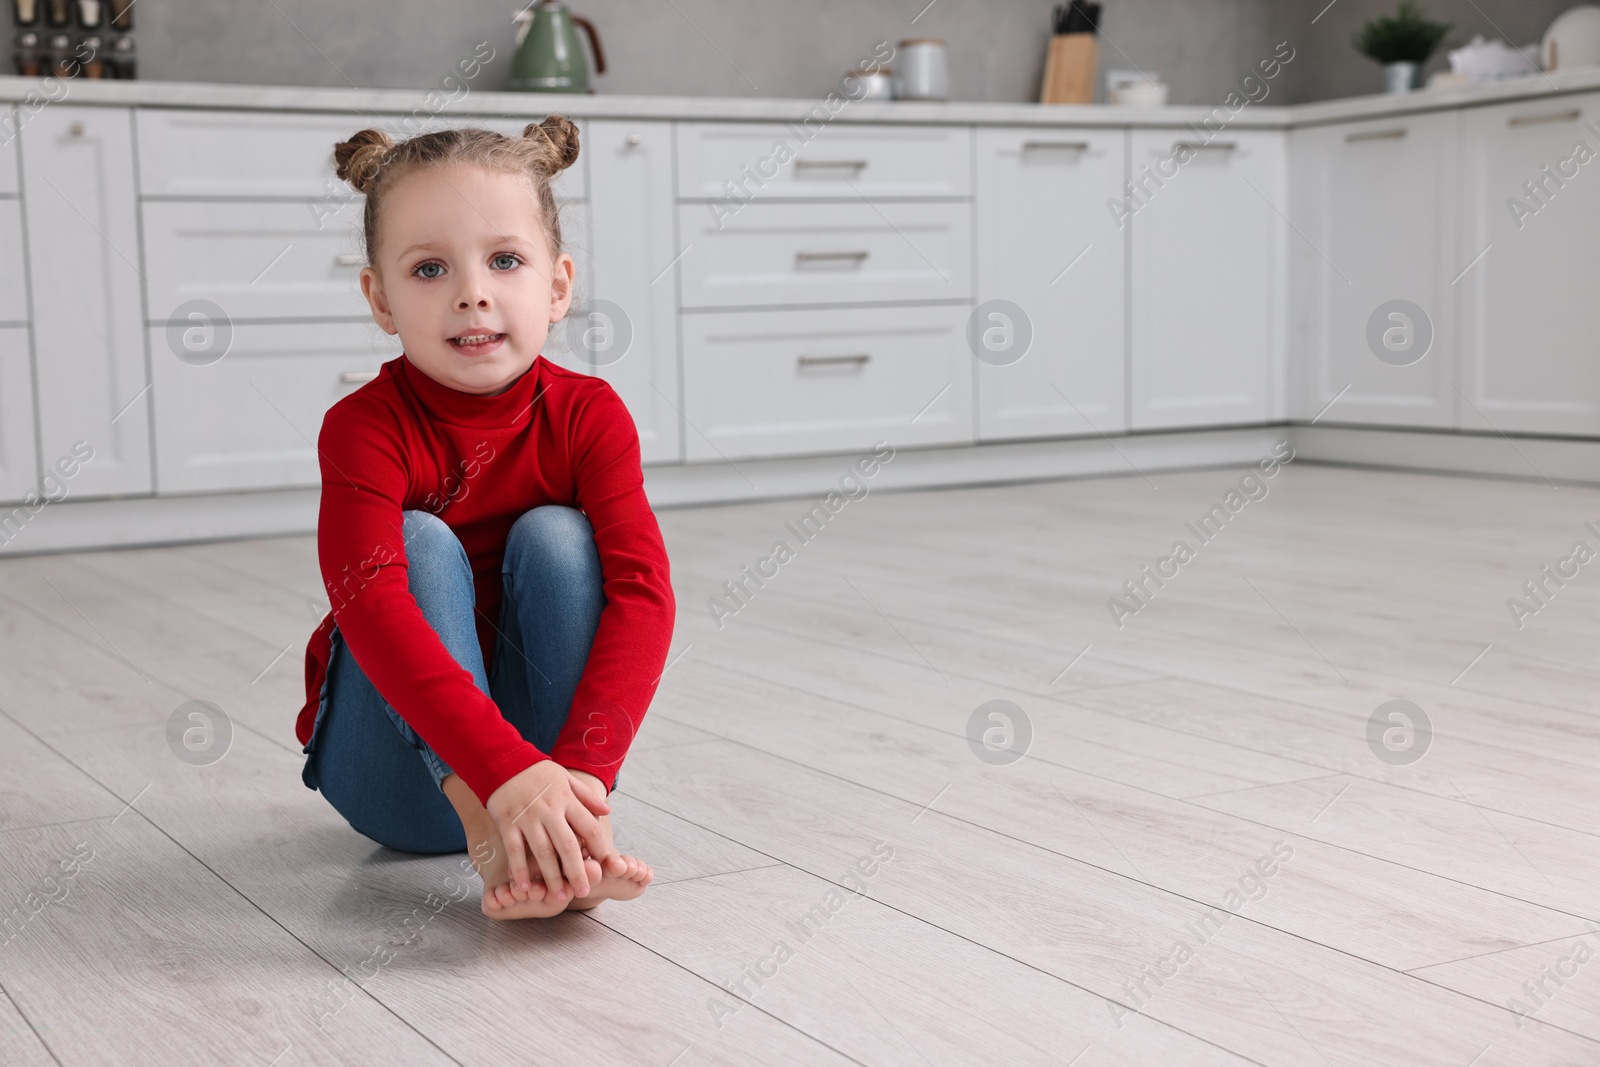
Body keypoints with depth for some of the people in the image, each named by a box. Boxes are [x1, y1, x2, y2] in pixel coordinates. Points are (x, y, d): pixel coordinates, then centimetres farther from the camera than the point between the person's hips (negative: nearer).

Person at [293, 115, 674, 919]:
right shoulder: (364, 428, -19)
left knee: (554, 535, -21)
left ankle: (574, 832, -29)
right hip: (403, 775, -1)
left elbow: (641, 589, -25)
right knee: (420, 541, -25)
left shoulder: (587, 415, -11)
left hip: (547, 736, 2)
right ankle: (489, 842, -38)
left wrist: (580, 770, -41)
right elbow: (371, 606, -35)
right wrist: (506, 773, -49)